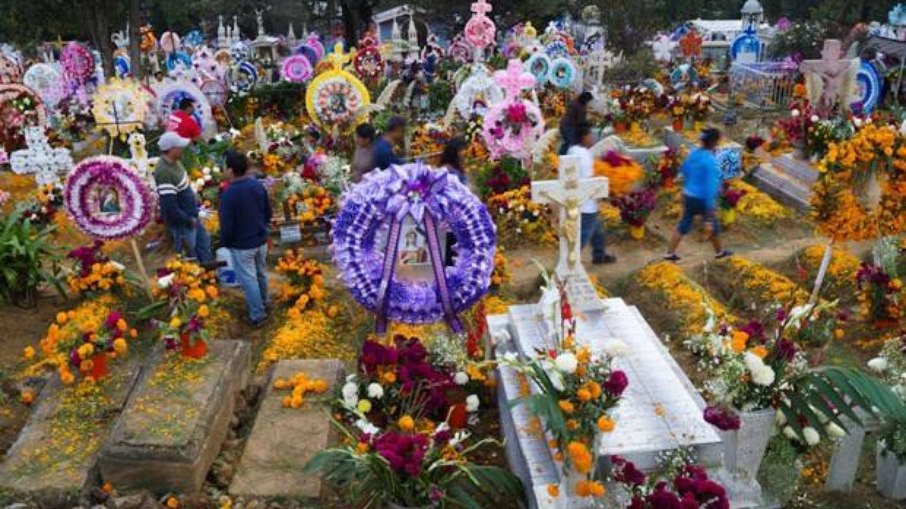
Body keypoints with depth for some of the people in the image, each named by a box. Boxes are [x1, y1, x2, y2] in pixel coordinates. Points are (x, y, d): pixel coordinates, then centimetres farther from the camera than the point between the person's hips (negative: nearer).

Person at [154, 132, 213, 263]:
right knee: (189, 257, 7)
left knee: (204, 241, 26)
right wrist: (189, 220, -20)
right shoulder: (164, 172, -31)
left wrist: (193, 198, 9)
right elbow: (169, 207, -31)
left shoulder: (173, 161, -1)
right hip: (181, 223, -10)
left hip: (190, 216, 10)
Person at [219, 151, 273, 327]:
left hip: (241, 245, -6)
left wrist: (224, 243, -1)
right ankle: (263, 305, 41)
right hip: (261, 240, 6)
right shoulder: (258, 185, -6)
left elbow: (226, 225, -19)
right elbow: (269, 213, 5)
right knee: (261, 274, 23)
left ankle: (257, 315, 15)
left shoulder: (228, 194, -25)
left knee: (248, 280, 7)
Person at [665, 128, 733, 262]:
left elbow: (683, 170, 13)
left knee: (683, 226, 16)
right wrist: (710, 214, -22)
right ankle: (719, 252, 38)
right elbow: (711, 186, -24)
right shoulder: (711, 161, -25)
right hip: (701, 199, -6)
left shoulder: (694, 153, -2)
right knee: (714, 225, 17)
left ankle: (670, 254, 15)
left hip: (688, 196, 7)